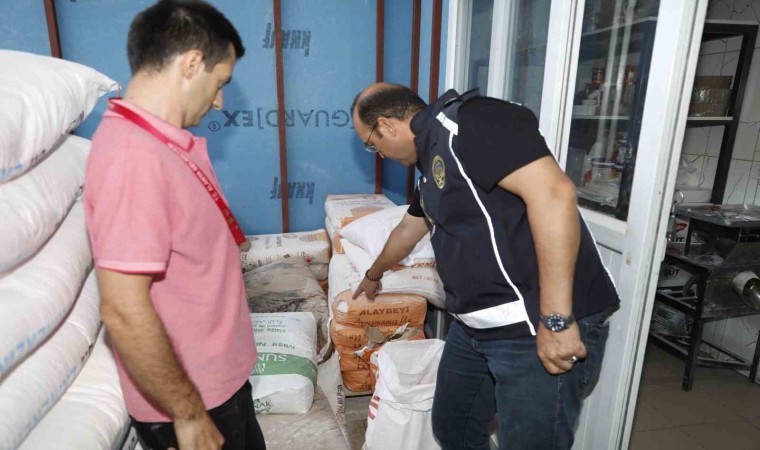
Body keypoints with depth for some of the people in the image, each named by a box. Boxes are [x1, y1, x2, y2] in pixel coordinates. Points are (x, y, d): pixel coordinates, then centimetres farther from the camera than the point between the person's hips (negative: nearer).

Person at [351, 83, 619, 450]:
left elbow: (552, 192, -26)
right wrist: (374, 274, 47)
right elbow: (408, 229, 31)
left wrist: (557, 321, -26)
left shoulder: (464, 121, -15)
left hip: (539, 331, -9)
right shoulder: (432, 156, 16)